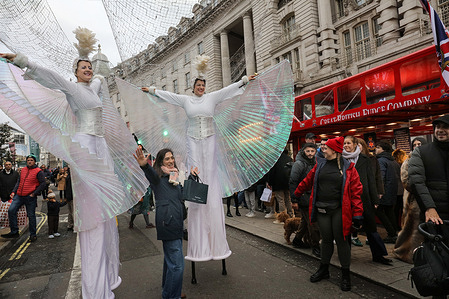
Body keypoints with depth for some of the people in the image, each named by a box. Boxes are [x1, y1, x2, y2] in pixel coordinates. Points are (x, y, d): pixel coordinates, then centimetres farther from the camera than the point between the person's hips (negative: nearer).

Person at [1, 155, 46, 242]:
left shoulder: (38, 171, -5)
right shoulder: (23, 170, 13)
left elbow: (43, 184, -9)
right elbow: (19, 182, 19)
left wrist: (34, 193, -14)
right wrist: (14, 191, 7)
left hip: (30, 197, -5)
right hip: (19, 196, 6)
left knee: (31, 216, 2)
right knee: (11, 210, -7)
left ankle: (33, 235, 14)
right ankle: (14, 232, 6)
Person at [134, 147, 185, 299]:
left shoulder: (175, 177, 19)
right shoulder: (158, 176, -4)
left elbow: (183, 194, 31)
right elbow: (151, 173, -28)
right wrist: (144, 165, -51)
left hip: (177, 223, 8)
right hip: (167, 222, -8)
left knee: (171, 259, 20)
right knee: (177, 264, -8)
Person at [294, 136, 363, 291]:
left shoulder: (348, 167, -5)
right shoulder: (320, 164, 6)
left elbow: (356, 191, -7)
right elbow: (308, 181, 17)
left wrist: (357, 214, -11)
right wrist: (296, 194, 25)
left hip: (339, 210, -3)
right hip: (322, 210, 3)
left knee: (341, 241, 6)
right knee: (326, 239, 14)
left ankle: (345, 274, 24)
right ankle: (324, 269, 32)